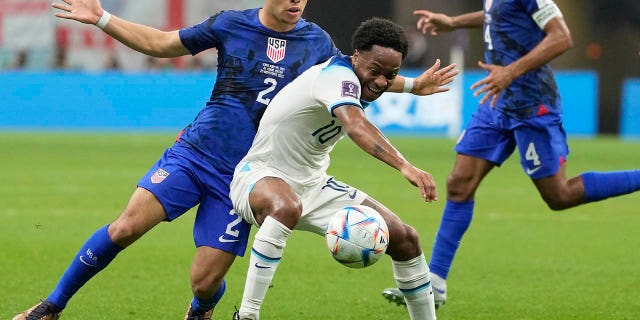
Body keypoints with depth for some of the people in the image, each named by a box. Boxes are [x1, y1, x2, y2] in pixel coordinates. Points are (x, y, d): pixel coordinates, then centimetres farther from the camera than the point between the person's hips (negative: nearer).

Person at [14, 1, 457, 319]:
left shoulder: (317, 42, 2)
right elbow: (161, 44, 8)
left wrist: (410, 85, 12)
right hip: (195, 151, -1)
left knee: (205, 282, -7)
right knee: (126, 227, -18)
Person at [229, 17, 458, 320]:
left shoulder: (349, 78, 1)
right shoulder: (337, 76, -27)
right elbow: (356, 125, -50)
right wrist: (404, 166, -62)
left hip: (312, 185, 9)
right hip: (260, 175, -9)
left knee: (403, 238, -1)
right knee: (286, 207, -46)